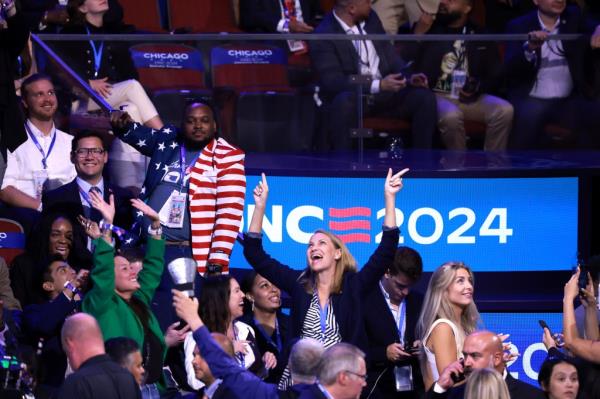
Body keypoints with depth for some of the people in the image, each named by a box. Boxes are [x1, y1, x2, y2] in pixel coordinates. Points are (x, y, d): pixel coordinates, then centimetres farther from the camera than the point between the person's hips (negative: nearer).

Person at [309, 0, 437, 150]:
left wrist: (409, 77, -7)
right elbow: (332, 81, -21)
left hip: (384, 94, 6)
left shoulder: (371, 19, 7)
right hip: (352, 97, -6)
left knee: (425, 97, -16)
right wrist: (378, 85, -28)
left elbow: (390, 54, 14)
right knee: (344, 102, -39)